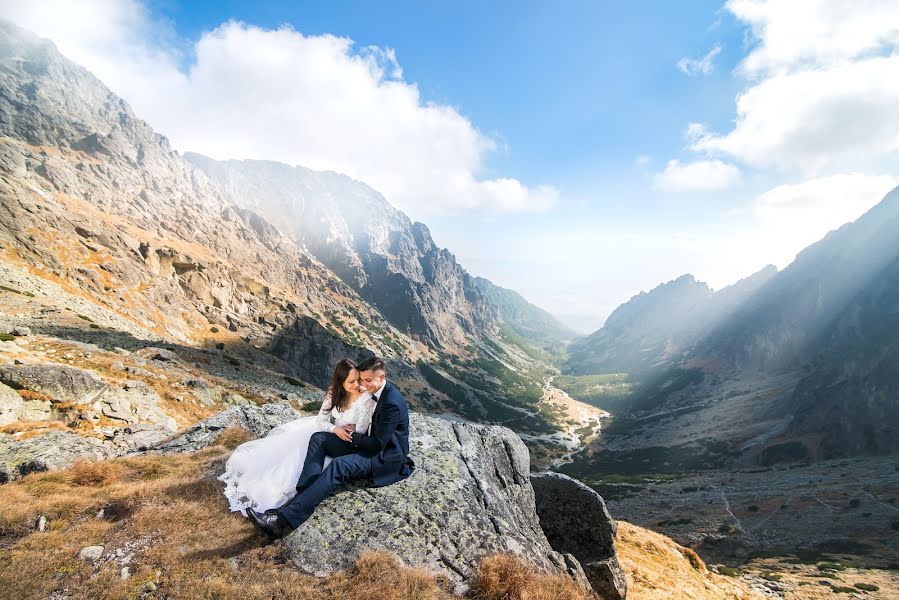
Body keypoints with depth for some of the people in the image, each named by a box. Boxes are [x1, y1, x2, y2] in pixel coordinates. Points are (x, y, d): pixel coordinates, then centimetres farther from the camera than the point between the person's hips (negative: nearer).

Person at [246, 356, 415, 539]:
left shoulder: (392, 402, -25)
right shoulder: (379, 392, 4)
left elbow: (378, 444, -24)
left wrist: (353, 436, -9)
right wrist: (354, 433, 1)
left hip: (387, 455, -10)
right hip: (375, 443, 10)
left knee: (338, 465, -34)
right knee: (319, 438, -6)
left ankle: (286, 519, -37)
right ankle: (303, 496, -21)